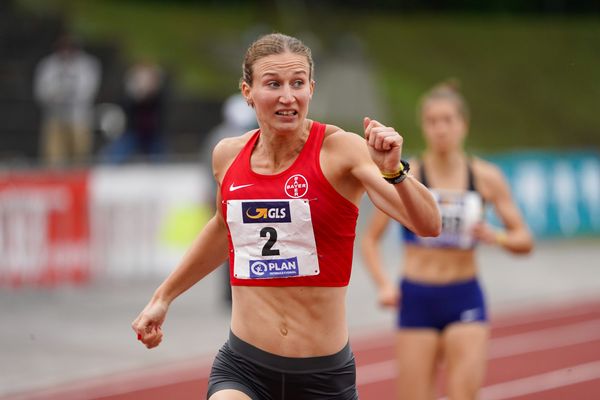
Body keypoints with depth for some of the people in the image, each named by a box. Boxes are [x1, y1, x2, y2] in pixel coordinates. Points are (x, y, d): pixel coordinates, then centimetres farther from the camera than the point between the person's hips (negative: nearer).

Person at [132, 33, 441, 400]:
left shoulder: (340, 149, -9)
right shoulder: (228, 155, 4)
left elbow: (429, 225, -18)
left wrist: (393, 170, -35)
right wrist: (164, 297, 32)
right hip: (242, 368, 2)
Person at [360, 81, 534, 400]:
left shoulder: (486, 178, 1)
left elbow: (524, 241, 4)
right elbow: (370, 238, 2)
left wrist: (496, 237, -18)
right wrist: (384, 285, -14)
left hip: (465, 299, 1)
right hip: (417, 299, -1)